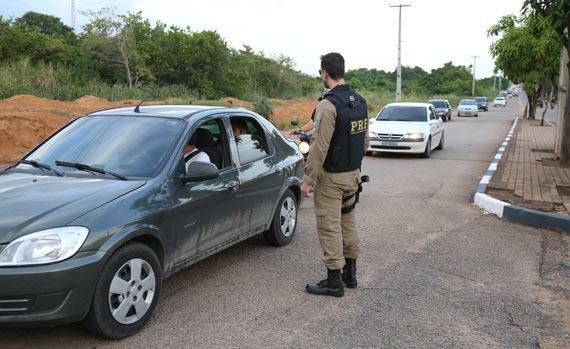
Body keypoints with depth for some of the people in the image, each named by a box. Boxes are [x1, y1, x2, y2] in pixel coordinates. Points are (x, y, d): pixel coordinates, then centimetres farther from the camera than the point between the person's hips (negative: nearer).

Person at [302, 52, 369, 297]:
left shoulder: (328, 105, -20)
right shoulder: (360, 102, 6)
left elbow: (319, 148, -23)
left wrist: (308, 180, -17)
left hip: (331, 177, -8)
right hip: (353, 174, 8)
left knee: (329, 227, 1)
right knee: (348, 222, 18)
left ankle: (334, 282, 9)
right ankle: (350, 273, 29)